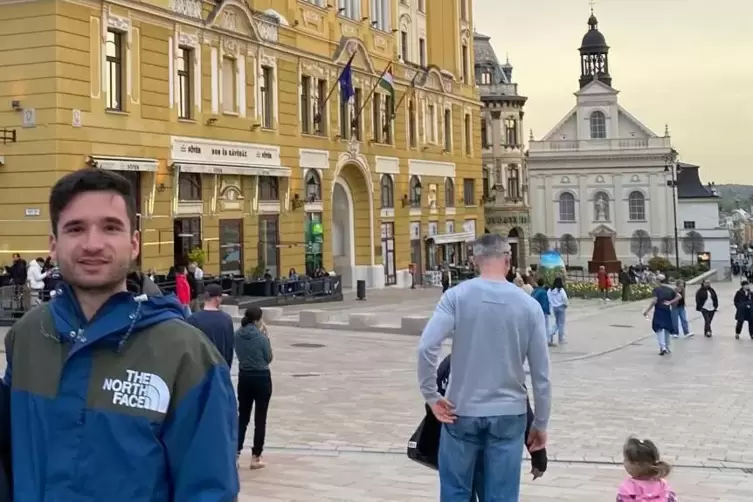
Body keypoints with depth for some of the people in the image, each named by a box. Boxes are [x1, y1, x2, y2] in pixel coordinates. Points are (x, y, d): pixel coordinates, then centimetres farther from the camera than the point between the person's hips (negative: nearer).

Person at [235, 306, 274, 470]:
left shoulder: (238, 335, -1)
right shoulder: (260, 336, -15)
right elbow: (268, 358, -5)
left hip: (244, 377, 5)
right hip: (262, 378, -5)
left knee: (242, 416, 14)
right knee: (260, 419, 5)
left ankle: (235, 453, 9)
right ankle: (256, 457, 7)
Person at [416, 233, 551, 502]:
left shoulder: (456, 296, -7)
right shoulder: (529, 305, -2)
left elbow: (426, 347, -18)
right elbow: (541, 374, 1)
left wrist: (431, 396, -6)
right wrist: (540, 424, 11)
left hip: (462, 411, -1)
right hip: (508, 414, 1)